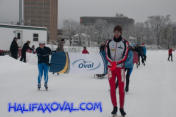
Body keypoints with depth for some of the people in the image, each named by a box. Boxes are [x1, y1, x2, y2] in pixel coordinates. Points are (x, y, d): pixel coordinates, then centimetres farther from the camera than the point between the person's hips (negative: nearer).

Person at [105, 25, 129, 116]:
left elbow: (125, 57, -7)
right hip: (111, 68, 1)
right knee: (112, 88, 2)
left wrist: (116, 63, -22)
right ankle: (115, 107, 14)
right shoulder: (109, 42, 4)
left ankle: (121, 108, 11)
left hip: (120, 68, -1)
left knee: (121, 89, -1)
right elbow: (107, 56, -1)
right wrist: (112, 63, -20)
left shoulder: (125, 43, -2)